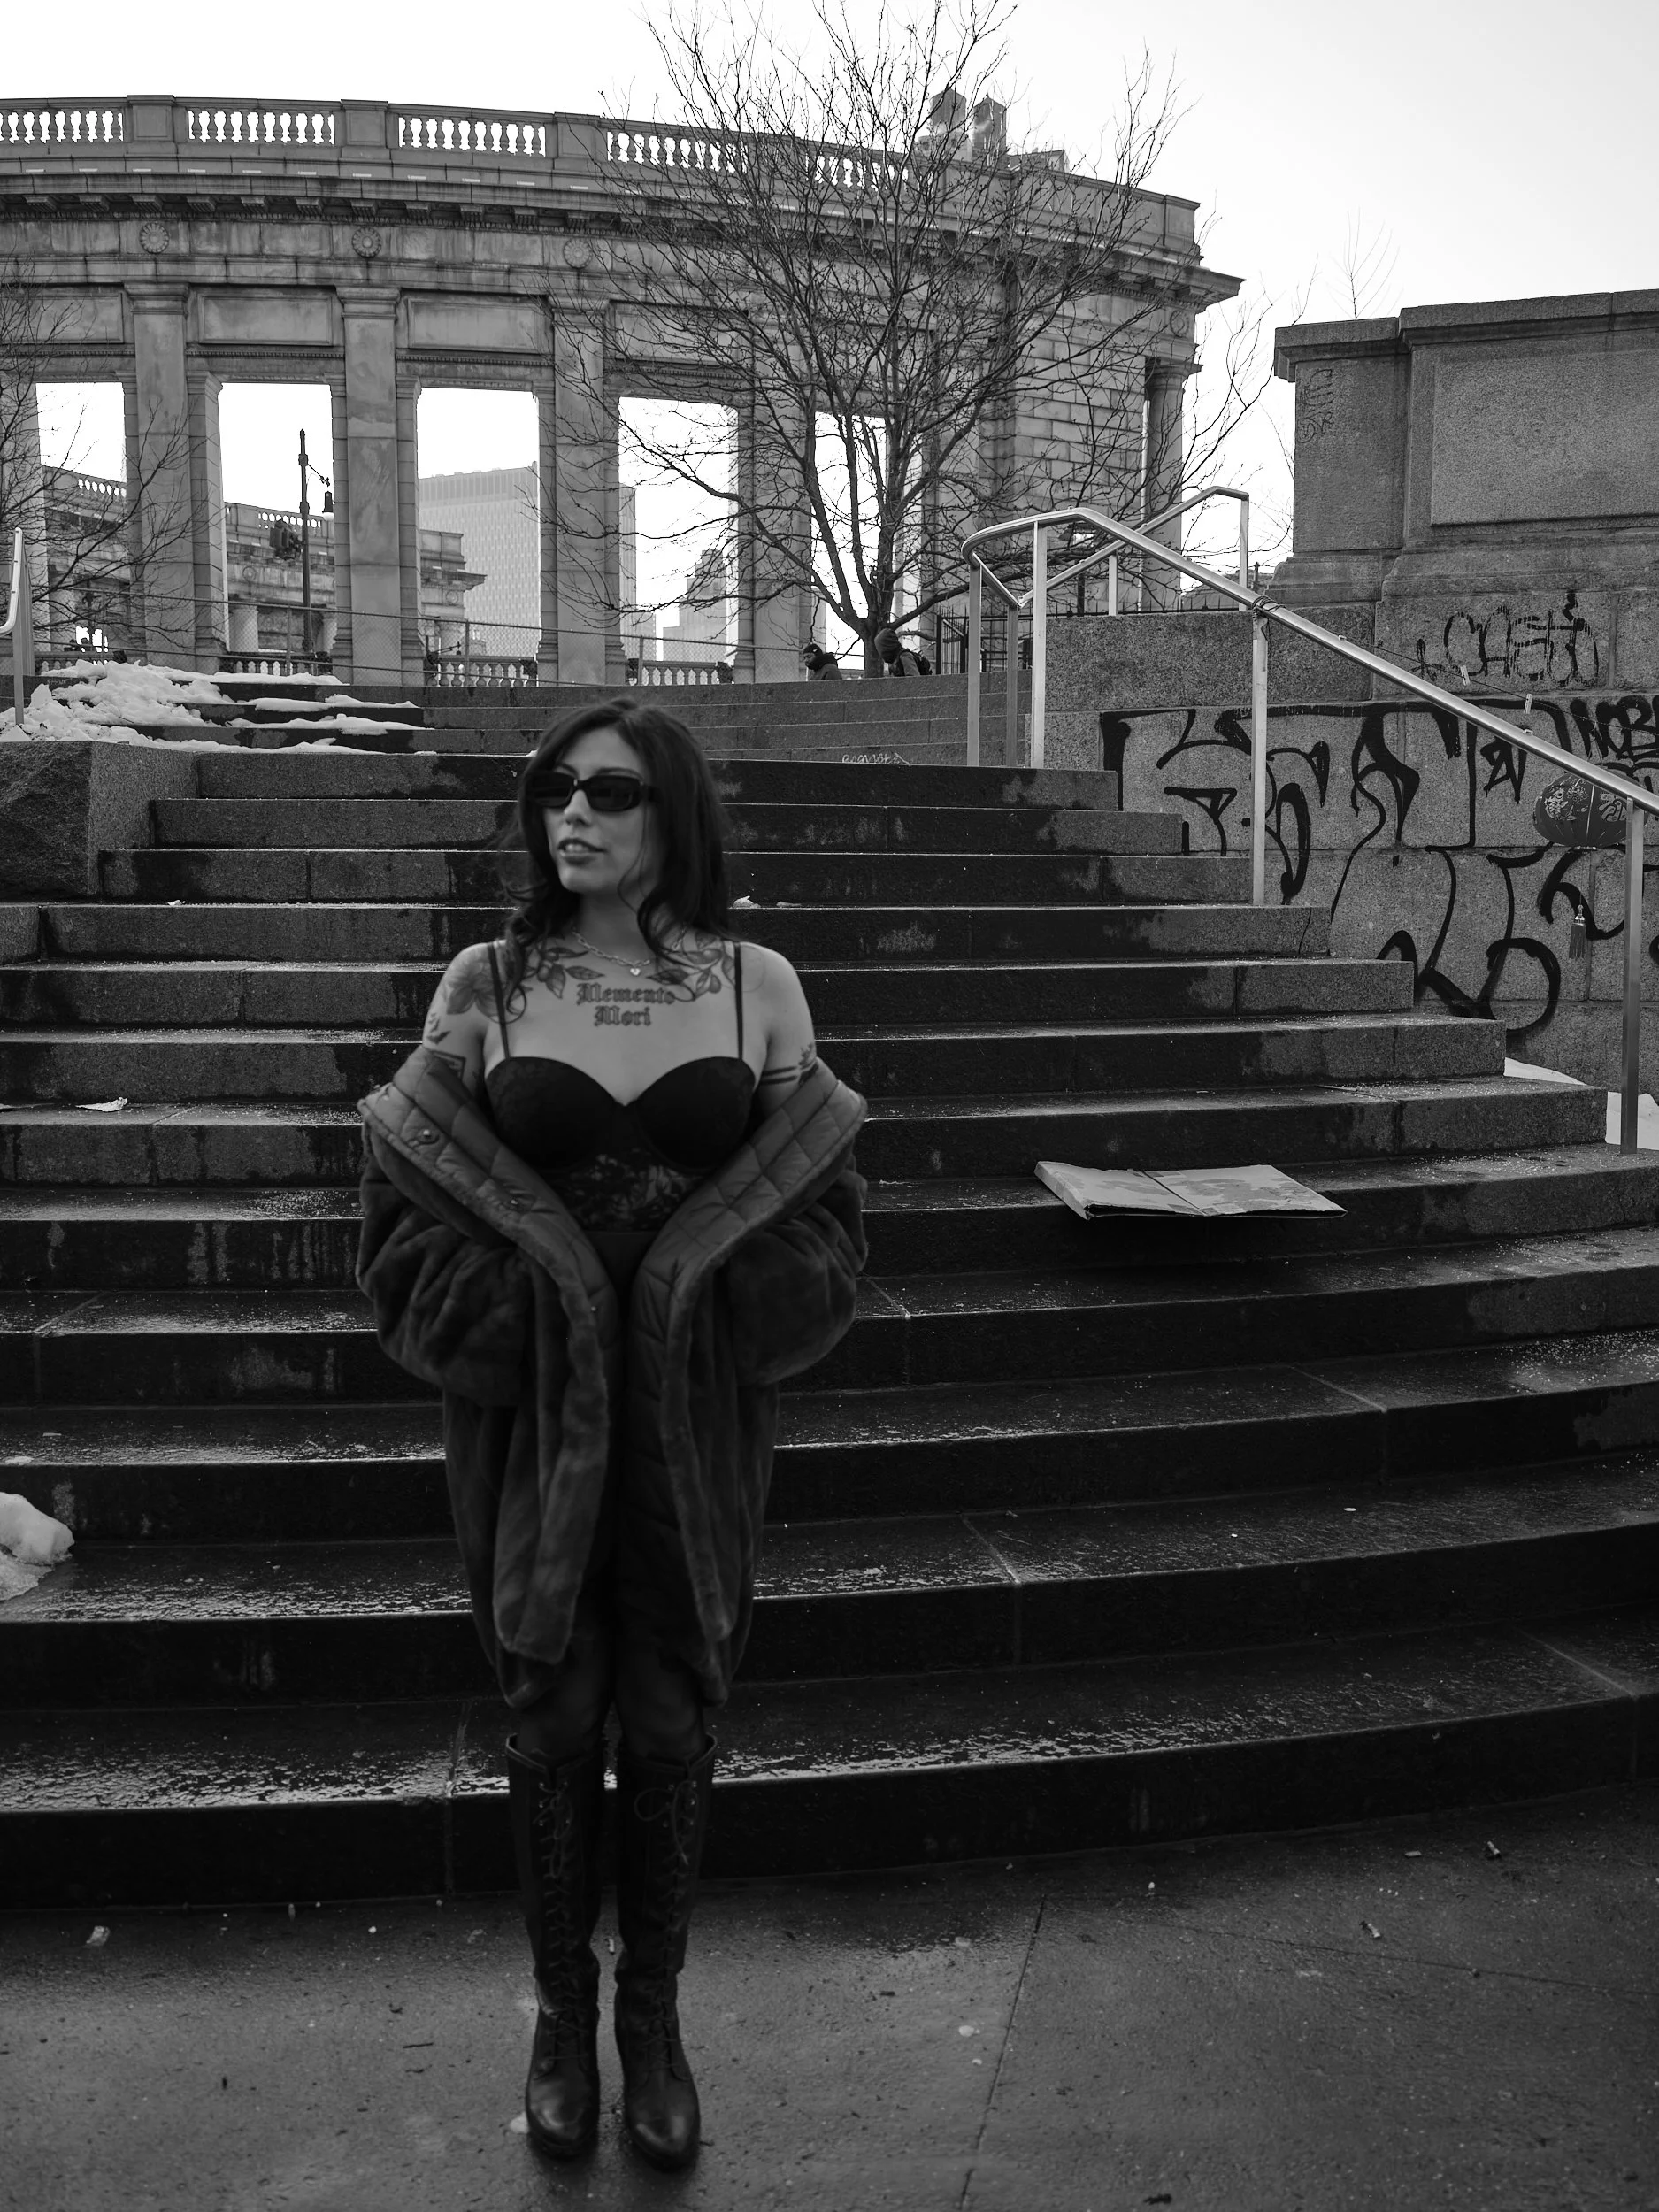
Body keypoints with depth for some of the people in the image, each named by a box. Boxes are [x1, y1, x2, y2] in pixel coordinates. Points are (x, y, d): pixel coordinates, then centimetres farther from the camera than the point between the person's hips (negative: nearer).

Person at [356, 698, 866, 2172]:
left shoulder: (759, 986, -1)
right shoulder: (485, 985, -1)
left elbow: (821, 1214, 1)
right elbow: (403, 1216, 0)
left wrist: (713, 1316, -13)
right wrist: (503, 1328, -13)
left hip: (697, 1422, 0)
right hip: (530, 1422, 0)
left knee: (673, 1721, 10)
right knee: (553, 1717, 11)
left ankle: (654, 2016, 31)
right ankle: (562, 2013, 31)